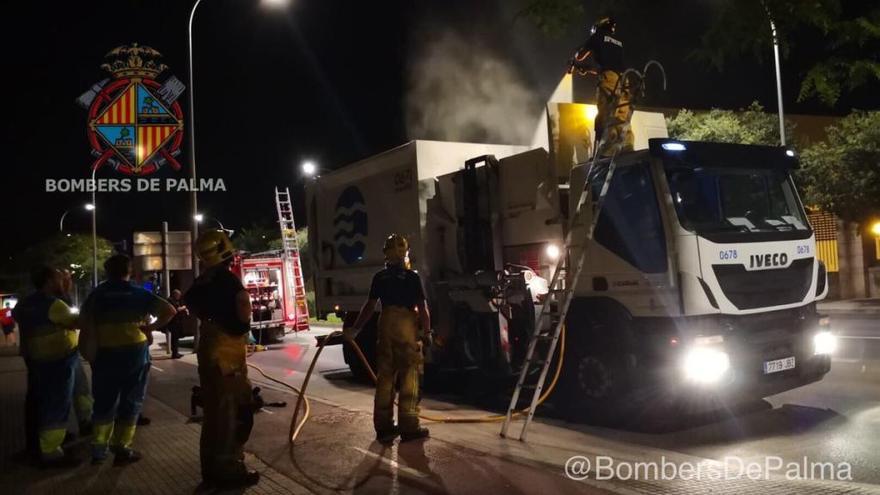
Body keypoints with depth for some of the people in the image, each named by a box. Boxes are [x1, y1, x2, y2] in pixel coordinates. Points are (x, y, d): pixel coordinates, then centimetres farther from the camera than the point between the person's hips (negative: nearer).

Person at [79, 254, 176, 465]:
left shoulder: (96, 295, 6)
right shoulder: (138, 293, 2)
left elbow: (86, 327, -3)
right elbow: (169, 310, -7)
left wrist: (90, 355, 2)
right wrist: (150, 327, 0)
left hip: (105, 354, 2)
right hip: (135, 353, -2)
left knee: (104, 403, 15)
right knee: (130, 403, 8)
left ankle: (99, 449, 17)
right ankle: (122, 450, 10)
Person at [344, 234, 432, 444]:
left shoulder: (379, 277, 5)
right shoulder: (412, 277, -5)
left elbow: (369, 306, 5)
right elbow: (422, 308, -8)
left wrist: (355, 329, 13)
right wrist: (427, 331, 2)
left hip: (386, 327, 4)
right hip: (407, 328, -4)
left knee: (384, 377, 10)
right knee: (409, 378, 2)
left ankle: (383, 427, 15)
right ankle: (408, 427, 5)